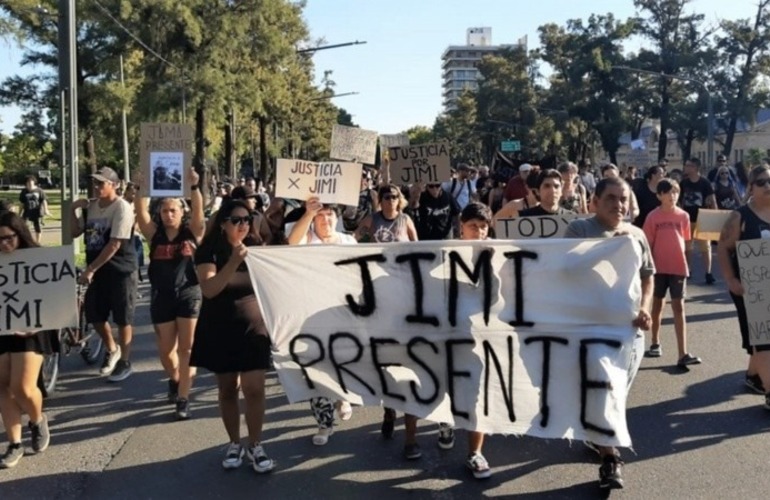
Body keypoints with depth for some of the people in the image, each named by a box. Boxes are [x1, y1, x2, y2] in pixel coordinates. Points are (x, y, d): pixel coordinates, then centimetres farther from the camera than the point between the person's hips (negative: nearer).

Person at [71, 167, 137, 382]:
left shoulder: (121, 208, -16)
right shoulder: (90, 206, 6)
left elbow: (114, 245, -21)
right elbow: (74, 233, 13)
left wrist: (89, 269, -20)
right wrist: (73, 209, -2)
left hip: (120, 270, -7)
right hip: (97, 270, 7)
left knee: (123, 319, 2)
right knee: (94, 315, 13)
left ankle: (125, 363, 16)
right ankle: (112, 350, 37)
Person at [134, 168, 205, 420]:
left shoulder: (192, 231, -1)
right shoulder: (154, 232, 2)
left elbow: (198, 209, -17)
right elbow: (140, 211, -11)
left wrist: (194, 186, -32)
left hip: (189, 294, -2)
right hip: (162, 296, 2)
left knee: (187, 348, -4)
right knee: (165, 350, 10)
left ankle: (183, 399, 1)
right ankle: (174, 379, 41)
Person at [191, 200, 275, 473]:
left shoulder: (255, 249, 2)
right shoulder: (209, 251, -7)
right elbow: (208, 289, -23)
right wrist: (233, 263, -33)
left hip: (253, 328, 1)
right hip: (219, 330, -1)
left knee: (254, 389, -7)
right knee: (227, 389, 9)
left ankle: (255, 445, 6)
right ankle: (234, 444, 22)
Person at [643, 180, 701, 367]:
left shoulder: (683, 216, 1)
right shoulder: (653, 217, -4)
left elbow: (685, 241, 8)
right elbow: (648, 244, -2)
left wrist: (683, 260, 5)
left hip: (678, 267, 1)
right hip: (659, 267, 0)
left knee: (679, 307, -2)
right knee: (657, 304, 13)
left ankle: (683, 354, -6)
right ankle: (655, 343, 30)